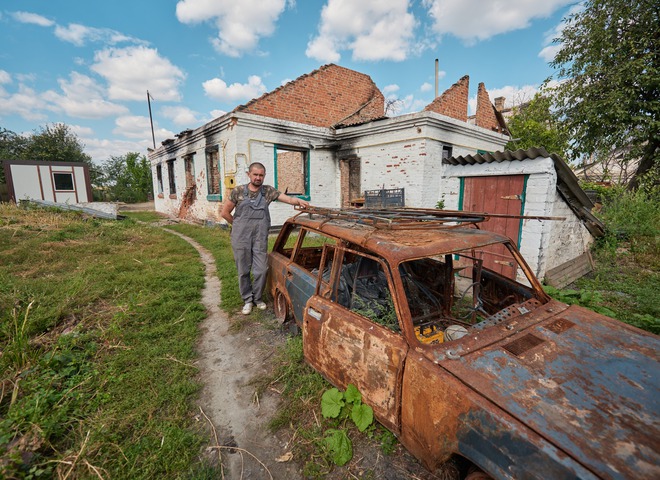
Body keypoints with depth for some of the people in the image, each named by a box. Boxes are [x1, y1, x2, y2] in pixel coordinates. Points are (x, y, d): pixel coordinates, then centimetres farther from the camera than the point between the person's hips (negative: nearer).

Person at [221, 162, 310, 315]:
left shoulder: (268, 191, 5)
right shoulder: (238, 191, 1)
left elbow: (287, 198, -8)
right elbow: (225, 212, 7)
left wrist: (298, 200, -28)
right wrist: (240, 226, 11)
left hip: (260, 239, 1)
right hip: (241, 239, 0)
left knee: (261, 270, 3)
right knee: (243, 271, 9)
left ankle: (258, 298, 26)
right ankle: (247, 300, 27)